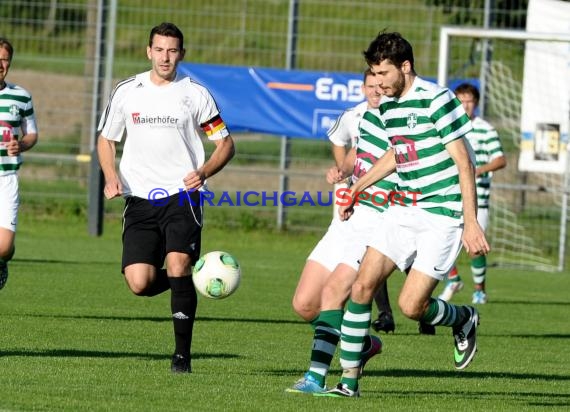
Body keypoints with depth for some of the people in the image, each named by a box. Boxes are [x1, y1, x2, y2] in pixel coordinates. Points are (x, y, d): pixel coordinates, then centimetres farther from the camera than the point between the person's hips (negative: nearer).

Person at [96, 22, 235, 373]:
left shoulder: (195, 94, 2)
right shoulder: (127, 92, 8)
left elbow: (226, 144, 6)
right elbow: (106, 139, 18)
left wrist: (204, 172, -14)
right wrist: (111, 176, -1)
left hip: (182, 195, -2)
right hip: (139, 199, 2)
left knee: (177, 263, -22)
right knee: (139, 284, -10)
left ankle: (182, 352, -9)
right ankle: (183, 279, 26)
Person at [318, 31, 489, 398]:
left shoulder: (436, 100, -15)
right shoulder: (387, 106, 10)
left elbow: (464, 162, -14)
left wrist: (471, 223, -17)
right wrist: (355, 187, 32)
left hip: (443, 214, -7)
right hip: (405, 211, 8)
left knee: (411, 305, -12)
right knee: (363, 285, -5)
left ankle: (464, 320, 21)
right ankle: (349, 380, 1)